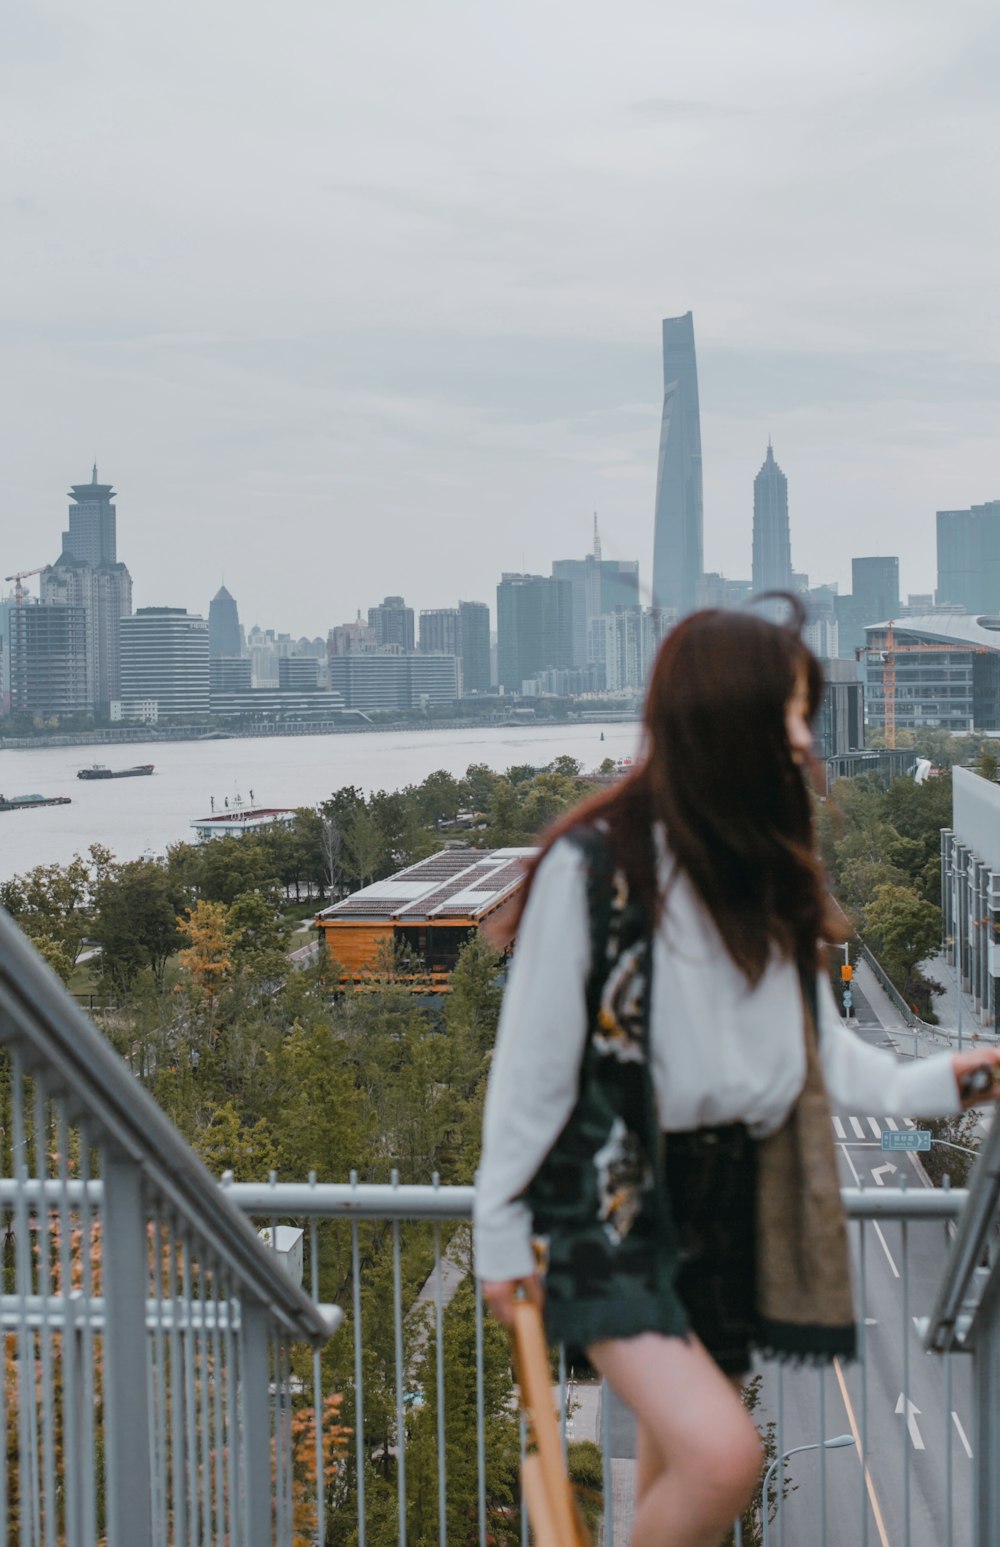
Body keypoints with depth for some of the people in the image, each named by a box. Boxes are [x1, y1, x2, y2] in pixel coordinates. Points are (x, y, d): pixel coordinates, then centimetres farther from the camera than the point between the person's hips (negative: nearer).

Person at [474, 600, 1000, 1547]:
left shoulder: (767, 872, 7)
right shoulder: (594, 862, -15)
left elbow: (810, 1044, 10)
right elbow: (534, 1059, -10)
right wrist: (502, 1229, -6)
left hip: (731, 1200, 7)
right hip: (610, 1200, -7)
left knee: (675, 1468, 17)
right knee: (722, 1455, -21)